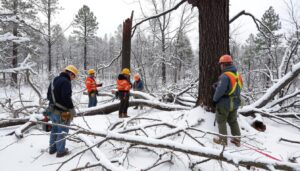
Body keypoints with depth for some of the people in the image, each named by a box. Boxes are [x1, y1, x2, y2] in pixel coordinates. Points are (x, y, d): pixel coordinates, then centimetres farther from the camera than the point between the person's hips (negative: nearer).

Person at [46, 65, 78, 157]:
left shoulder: (54, 80, 12)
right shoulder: (66, 82, -20)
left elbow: (48, 95, 19)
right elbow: (67, 97, -27)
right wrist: (71, 109, -17)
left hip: (52, 110, 9)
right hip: (62, 112, -9)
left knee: (54, 129, 22)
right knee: (62, 131, 4)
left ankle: (52, 148, 34)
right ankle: (61, 151, 13)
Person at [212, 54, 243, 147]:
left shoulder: (225, 76, -23)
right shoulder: (238, 75, 4)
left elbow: (220, 90, -25)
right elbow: (238, 89, 8)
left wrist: (215, 99, -9)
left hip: (224, 103, -8)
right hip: (235, 103, 8)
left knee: (221, 121, 9)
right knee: (233, 121, 20)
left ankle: (223, 140, 16)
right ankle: (237, 139, 27)